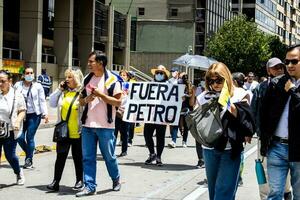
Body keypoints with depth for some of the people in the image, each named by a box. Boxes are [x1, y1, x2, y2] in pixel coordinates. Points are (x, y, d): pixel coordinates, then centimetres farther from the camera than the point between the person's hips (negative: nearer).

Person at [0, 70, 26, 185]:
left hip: (10, 131, -2)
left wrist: (17, 121, -16)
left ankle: (18, 173, 33)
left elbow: (22, 111, 0)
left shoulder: (17, 95, -4)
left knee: (10, 155, 4)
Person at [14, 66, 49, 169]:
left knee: (29, 137, -6)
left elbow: (42, 101, 2)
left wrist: (45, 114, -5)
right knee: (20, 137, -3)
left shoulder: (38, 86, 1)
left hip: (34, 115, -2)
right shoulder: (18, 85, 5)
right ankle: (29, 155, 23)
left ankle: (29, 160, 6)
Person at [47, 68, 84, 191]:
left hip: (77, 132, -4)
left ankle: (79, 180, 21)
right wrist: (59, 90, -1)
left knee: (78, 157, 9)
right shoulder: (63, 92, 7)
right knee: (60, 157, 6)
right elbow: (52, 104, 7)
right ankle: (56, 181, 9)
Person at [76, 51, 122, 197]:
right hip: (88, 125, 5)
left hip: (105, 126, -5)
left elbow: (118, 102, -11)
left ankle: (116, 179, 30)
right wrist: (86, 99, -7)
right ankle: (89, 186, 7)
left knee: (109, 156, 8)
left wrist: (100, 94, -18)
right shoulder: (87, 79, 10)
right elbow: (81, 100, 16)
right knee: (88, 158, 2)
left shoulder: (112, 80, -7)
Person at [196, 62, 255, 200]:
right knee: (213, 189, 15)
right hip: (209, 148, 4)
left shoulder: (239, 95, -3)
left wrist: (235, 111, -26)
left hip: (230, 149, -4)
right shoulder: (204, 97, 8)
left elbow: (248, 122, -10)